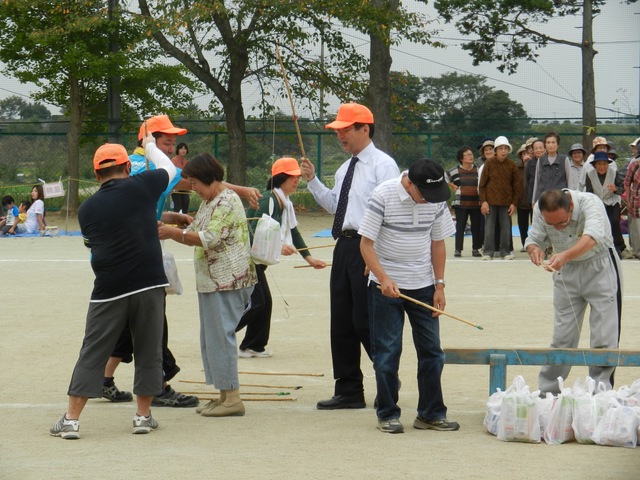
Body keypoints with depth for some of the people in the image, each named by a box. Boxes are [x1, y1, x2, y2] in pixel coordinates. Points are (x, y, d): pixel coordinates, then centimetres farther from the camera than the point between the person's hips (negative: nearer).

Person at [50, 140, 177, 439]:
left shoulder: (87, 208, 7)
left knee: (92, 355, 5)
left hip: (108, 290, 1)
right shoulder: (140, 187, -1)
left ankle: (71, 420, 4)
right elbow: (169, 170, 17)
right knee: (148, 352, 11)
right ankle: (143, 416, 15)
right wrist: (150, 146, 36)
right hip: (148, 285, -1)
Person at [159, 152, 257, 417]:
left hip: (228, 281, -10)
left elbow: (208, 238, -22)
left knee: (220, 336, -9)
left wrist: (174, 233, -18)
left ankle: (232, 398, -5)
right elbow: (196, 234, 21)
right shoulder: (208, 203, 18)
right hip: (211, 281, 10)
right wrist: (168, 230, 5)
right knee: (211, 338, 11)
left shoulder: (227, 202, -14)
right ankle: (224, 395, 16)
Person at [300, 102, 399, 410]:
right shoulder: (345, 169, 18)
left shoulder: (382, 165, -10)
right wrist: (312, 181, 13)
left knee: (364, 321, -8)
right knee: (341, 322, 9)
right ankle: (348, 390, 16)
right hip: (344, 245, 9)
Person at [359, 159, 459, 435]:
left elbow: (437, 243, 8)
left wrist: (439, 285, 3)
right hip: (385, 285, -4)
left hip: (423, 285, 4)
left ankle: (431, 414, 13)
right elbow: (366, 243, -14)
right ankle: (387, 414, 8)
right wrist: (384, 279, -25)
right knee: (387, 351, -2)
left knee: (431, 349, 4)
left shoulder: (437, 200, -2)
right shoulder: (383, 196, -15)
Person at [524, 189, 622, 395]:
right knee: (562, 335, 6)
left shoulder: (590, 203, -31)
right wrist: (534, 249, -37)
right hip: (566, 271, 3)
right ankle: (548, 391, 14)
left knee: (604, 336, -7)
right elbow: (534, 238, -11)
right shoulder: (539, 210, -17)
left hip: (600, 267, -3)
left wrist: (565, 256, -64)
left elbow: (593, 237, -47)